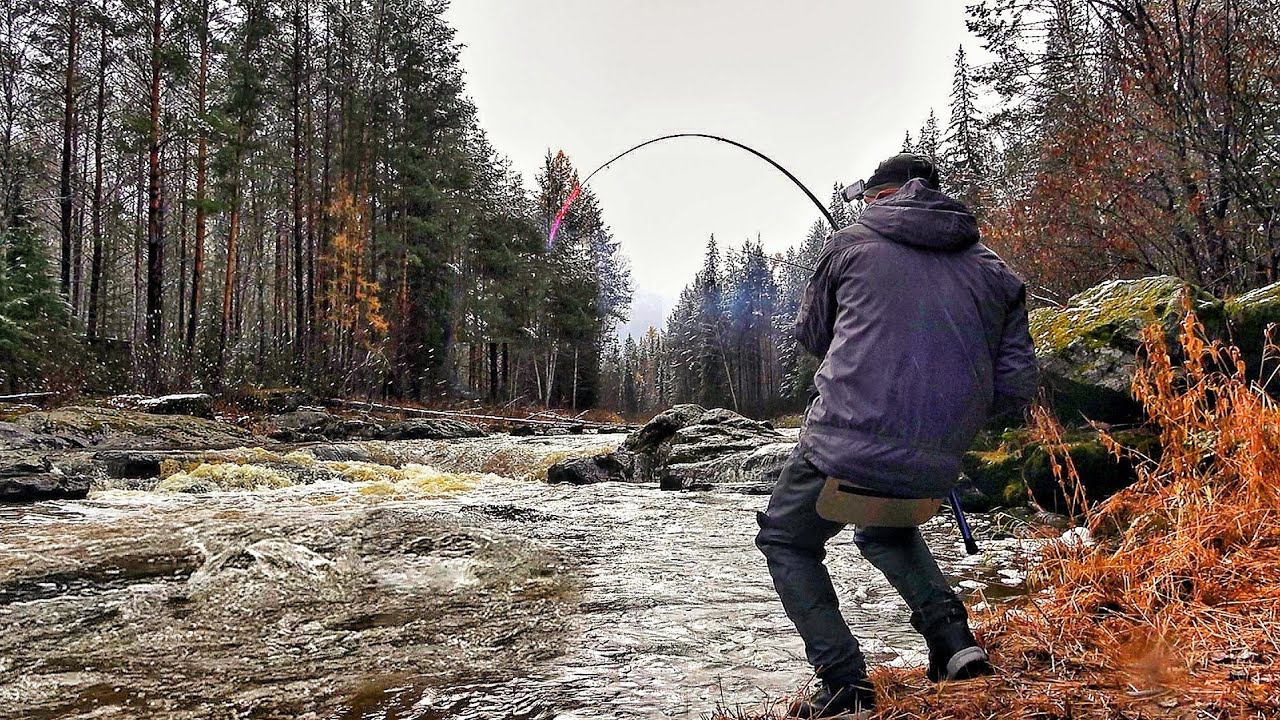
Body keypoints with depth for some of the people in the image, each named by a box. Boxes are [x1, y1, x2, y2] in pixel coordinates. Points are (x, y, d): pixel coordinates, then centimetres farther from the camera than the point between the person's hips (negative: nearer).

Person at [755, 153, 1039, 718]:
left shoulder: (851, 244, 4)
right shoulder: (994, 272, 11)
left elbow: (811, 337, 17)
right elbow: (1014, 391, 8)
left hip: (847, 446, -5)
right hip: (935, 468, 5)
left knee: (786, 541, 20)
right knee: (886, 532, 36)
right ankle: (952, 637, 18)